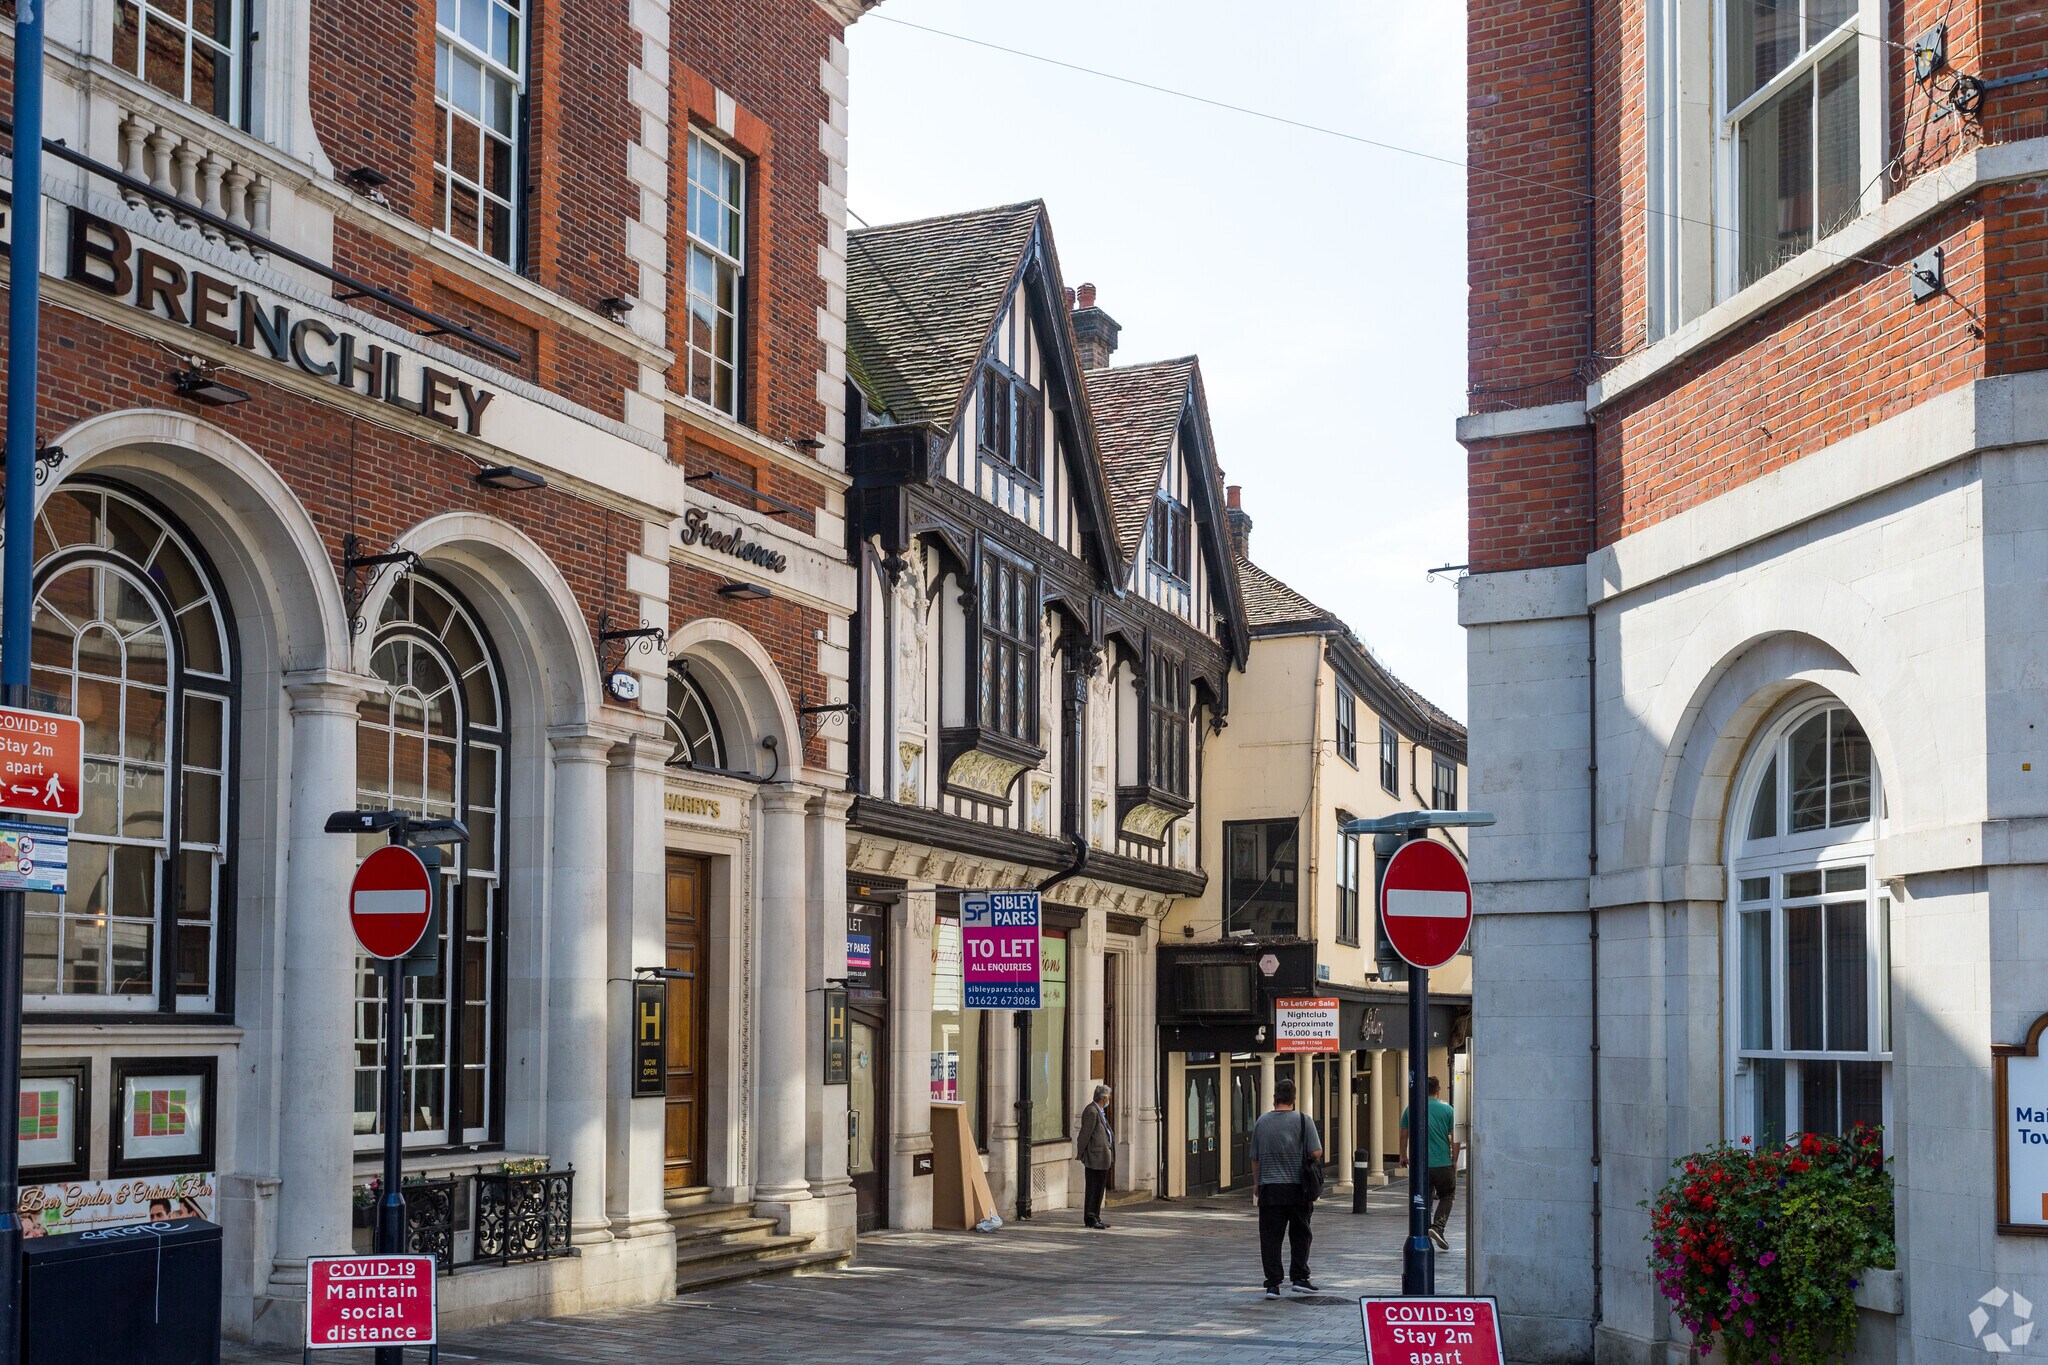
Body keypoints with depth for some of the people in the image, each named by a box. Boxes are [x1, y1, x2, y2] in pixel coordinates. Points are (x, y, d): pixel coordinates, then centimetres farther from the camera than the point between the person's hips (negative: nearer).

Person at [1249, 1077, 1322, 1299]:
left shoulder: (1262, 1121, 5)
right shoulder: (1303, 1120, -3)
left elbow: (1254, 1157, 11)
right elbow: (1316, 1153, -9)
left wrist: (1257, 1183, 24)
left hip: (1269, 1188, 1)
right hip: (1297, 1188, -1)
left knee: (1270, 1237, 2)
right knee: (1299, 1234, 13)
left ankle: (1272, 1283, -2)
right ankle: (1299, 1277, 9)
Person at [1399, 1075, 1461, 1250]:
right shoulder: (1447, 1110, -3)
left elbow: (1403, 1136, 7)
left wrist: (1403, 1156, 19)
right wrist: (1454, 1160, 8)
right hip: (1443, 1163, -2)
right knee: (1447, 1197, 12)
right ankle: (1437, 1227, -9)